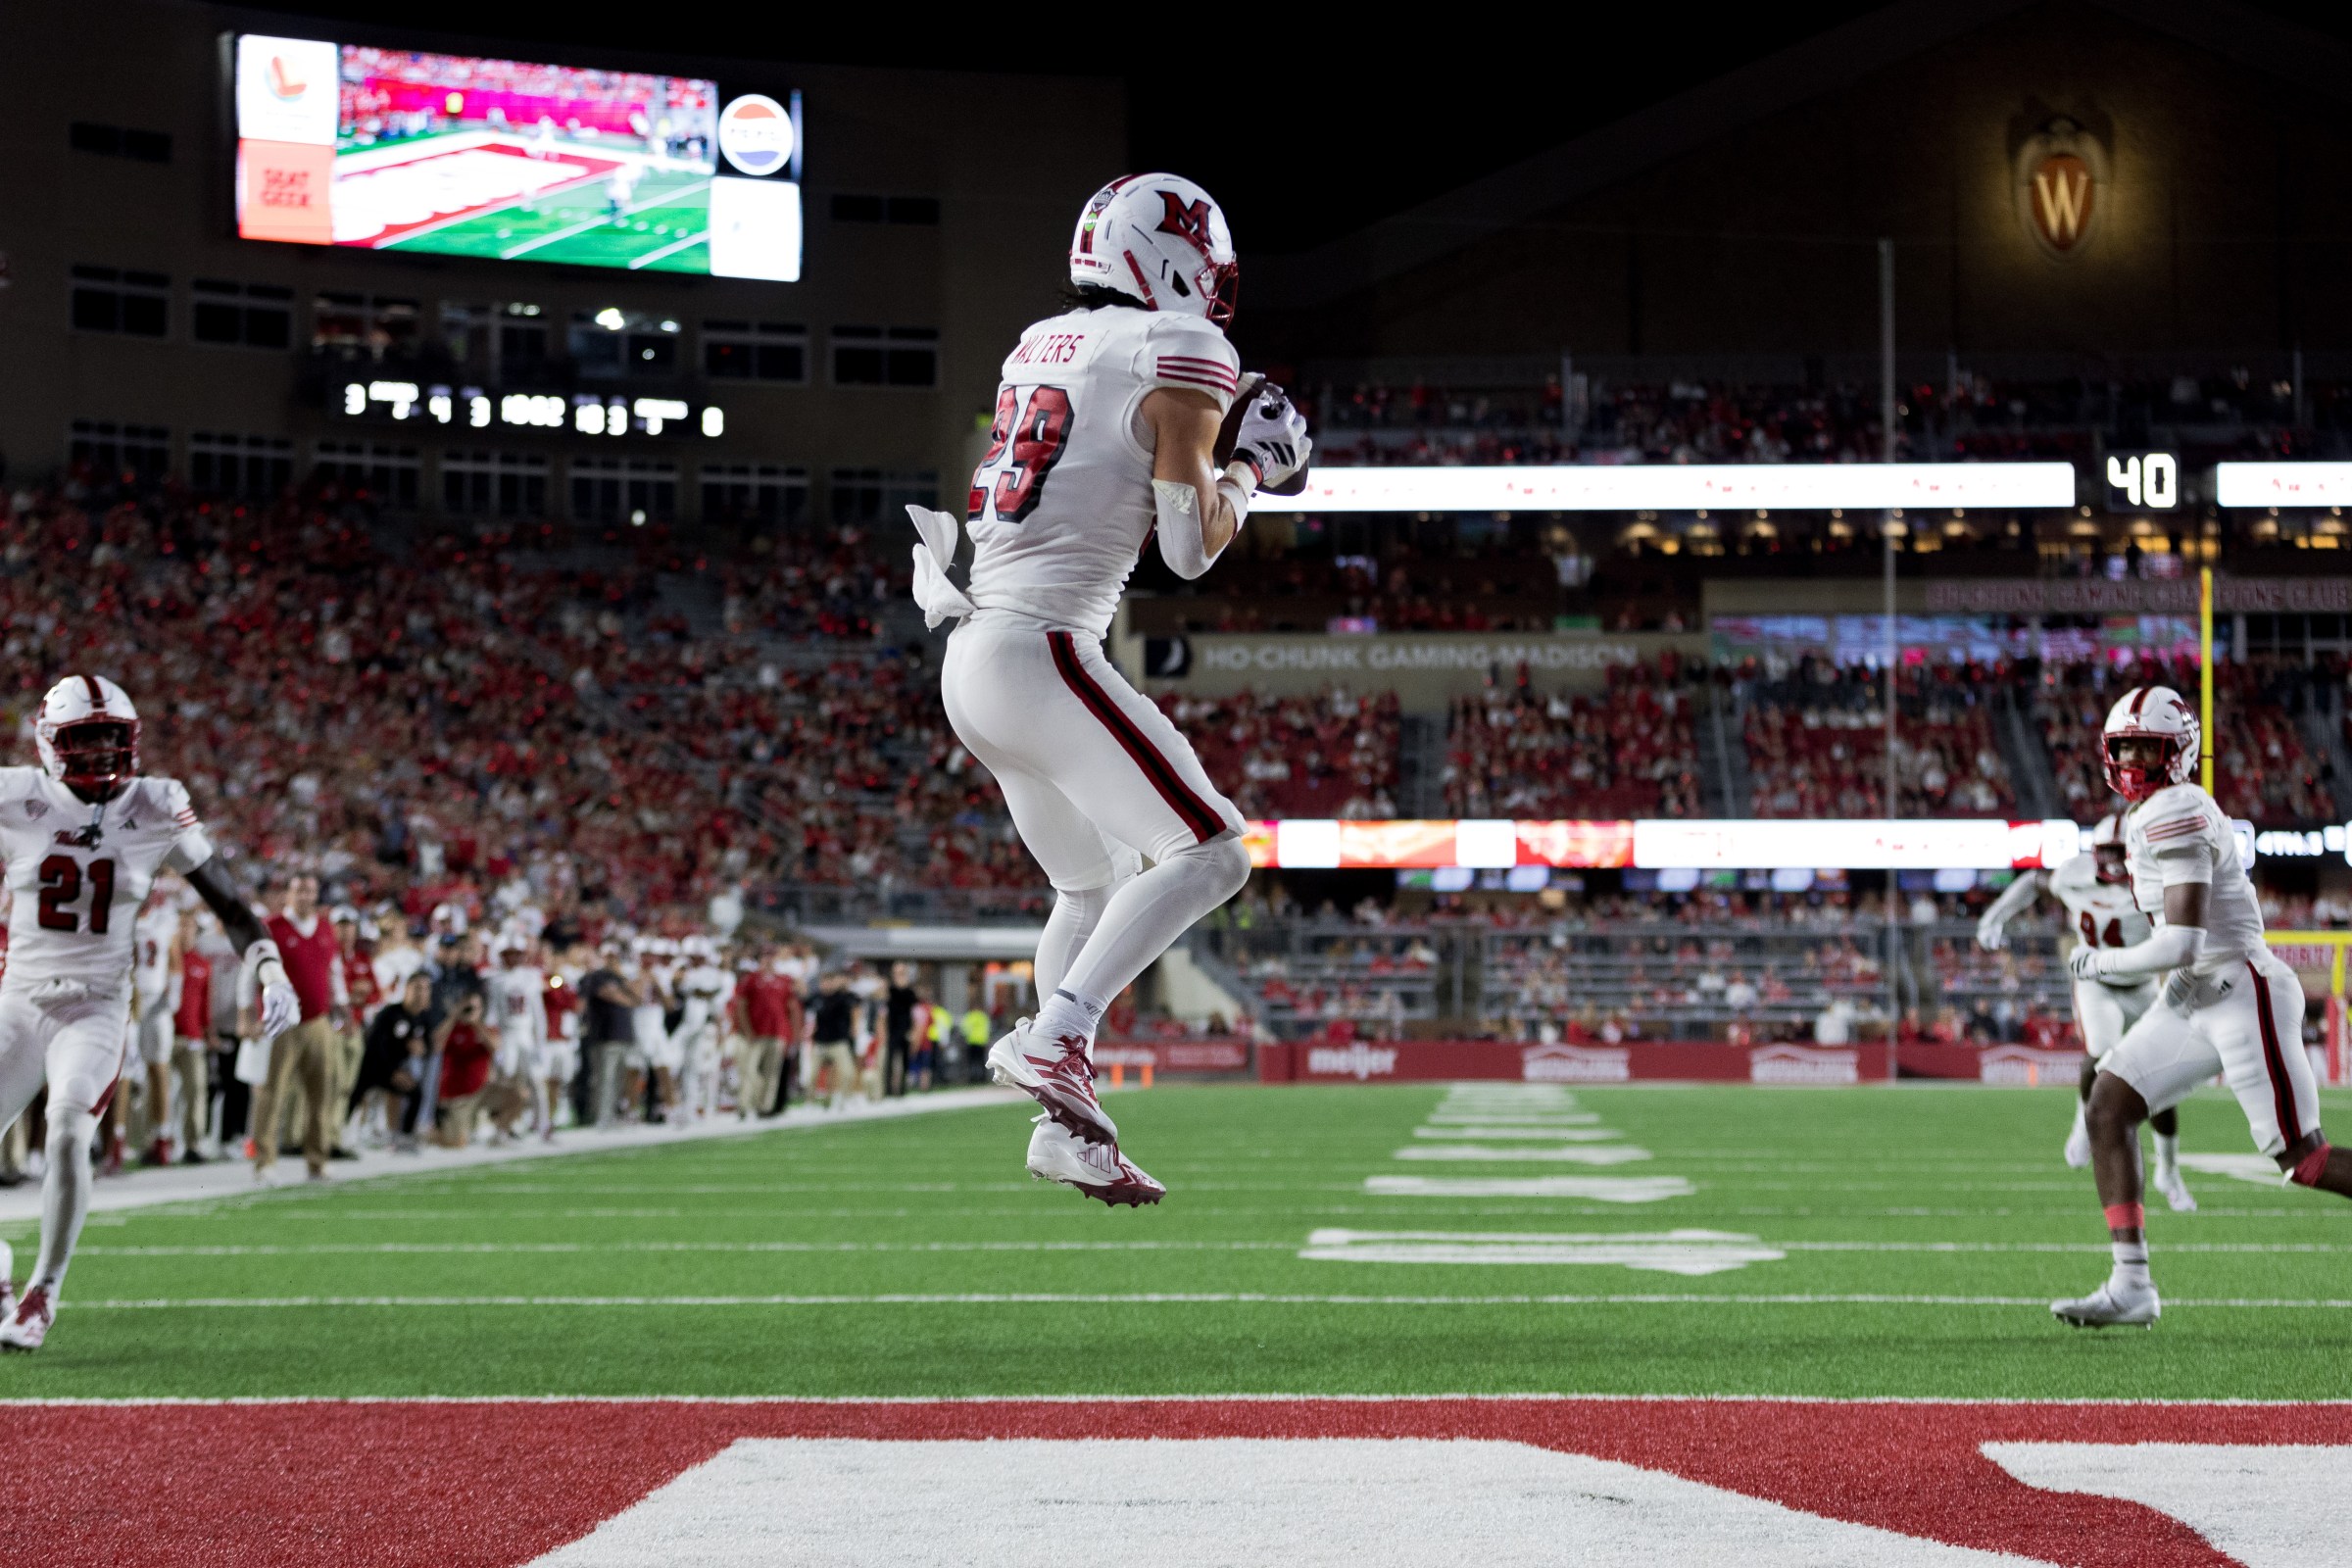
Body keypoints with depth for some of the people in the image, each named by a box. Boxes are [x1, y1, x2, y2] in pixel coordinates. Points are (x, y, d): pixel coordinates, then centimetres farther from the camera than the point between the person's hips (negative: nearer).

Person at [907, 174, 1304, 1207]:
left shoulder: (1039, 347, 15)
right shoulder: (1179, 354, -6)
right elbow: (1190, 548, -8)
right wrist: (1250, 467, 9)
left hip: (972, 657, 9)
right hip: (1043, 653, -9)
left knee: (1097, 884, 20)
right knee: (1208, 852, -8)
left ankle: (1066, 1131, 15)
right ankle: (1054, 1037, -20)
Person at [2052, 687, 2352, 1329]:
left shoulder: (2176, 815, -18)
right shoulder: (2145, 817, 12)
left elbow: (2181, 943, -22)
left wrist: (2101, 962, -9)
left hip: (2242, 994, -10)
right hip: (2192, 998, 10)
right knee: (2107, 1105, -1)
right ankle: (2130, 1286, -4)